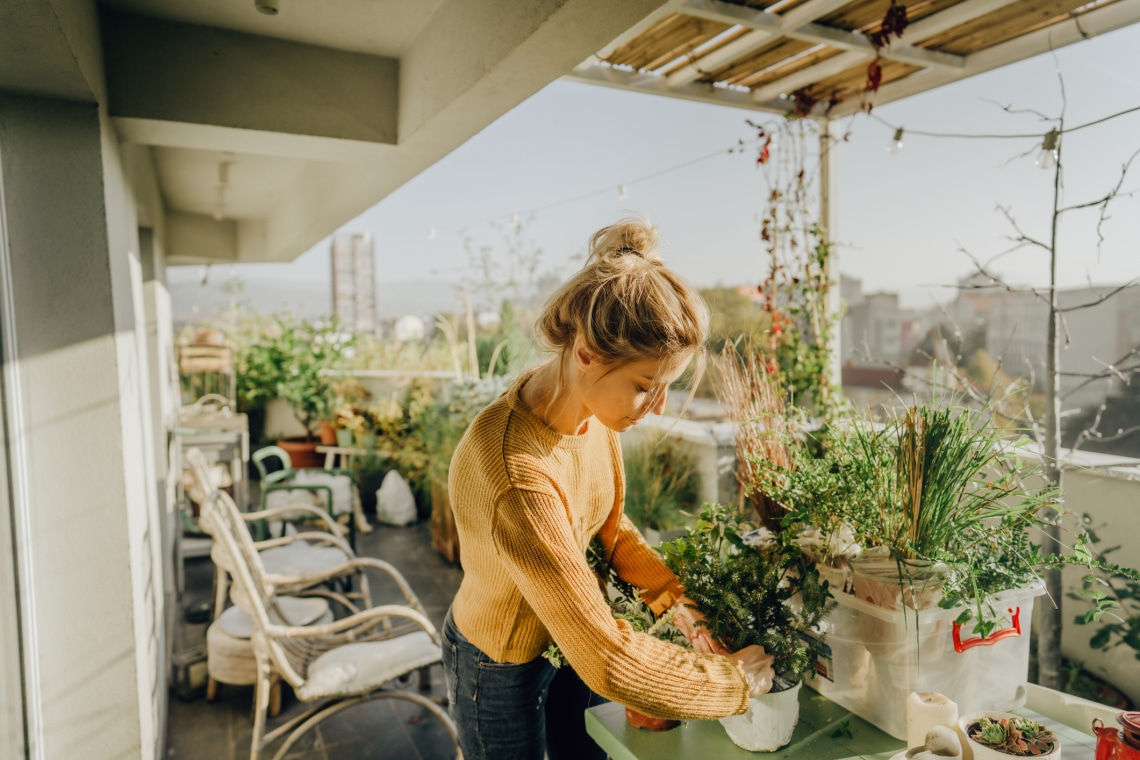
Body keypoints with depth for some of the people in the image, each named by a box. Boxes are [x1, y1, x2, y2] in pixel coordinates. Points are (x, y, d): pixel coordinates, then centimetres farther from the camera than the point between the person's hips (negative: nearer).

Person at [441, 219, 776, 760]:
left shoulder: (594, 407, -18)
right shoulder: (515, 477, -41)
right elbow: (606, 660, -35)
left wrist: (675, 600, -12)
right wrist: (734, 680, -22)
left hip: (572, 634, 6)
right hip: (501, 668, -6)